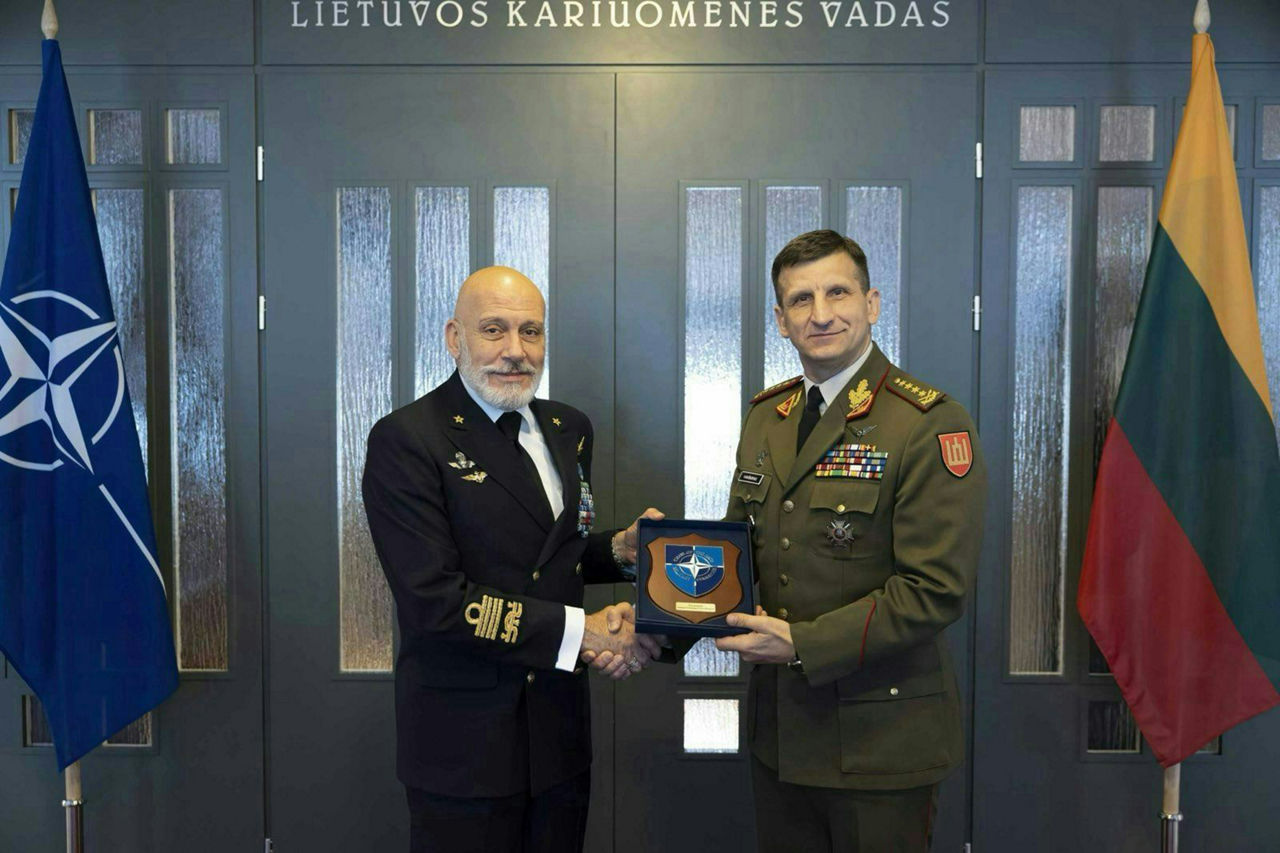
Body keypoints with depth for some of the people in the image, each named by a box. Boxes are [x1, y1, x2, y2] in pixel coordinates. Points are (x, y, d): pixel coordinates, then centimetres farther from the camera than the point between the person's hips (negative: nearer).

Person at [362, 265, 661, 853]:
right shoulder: (405, 440, -14)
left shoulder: (568, 429, 8)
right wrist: (580, 631, -19)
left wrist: (619, 548, -5)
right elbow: (434, 600, -21)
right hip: (464, 740, -6)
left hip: (559, 732, 6)